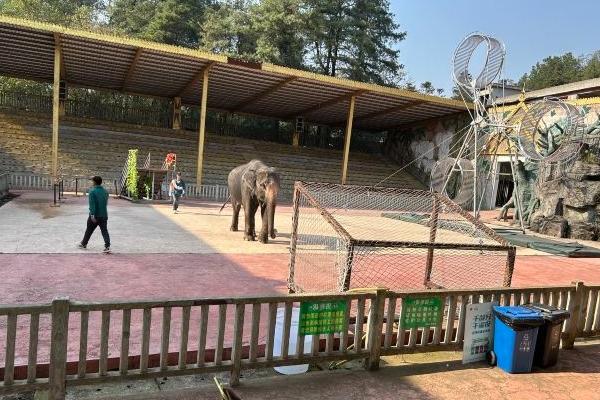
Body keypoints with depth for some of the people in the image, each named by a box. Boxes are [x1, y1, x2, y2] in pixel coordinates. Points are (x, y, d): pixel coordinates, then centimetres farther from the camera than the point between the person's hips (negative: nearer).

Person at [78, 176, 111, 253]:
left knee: (89, 231, 14)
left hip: (95, 215, -4)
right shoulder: (105, 191, 6)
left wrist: (92, 215, -22)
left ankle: (84, 244, 32)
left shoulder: (92, 191, -12)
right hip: (104, 215, 4)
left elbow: (92, 204, -19)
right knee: (104, 231, 1)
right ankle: (107, 246, -12)